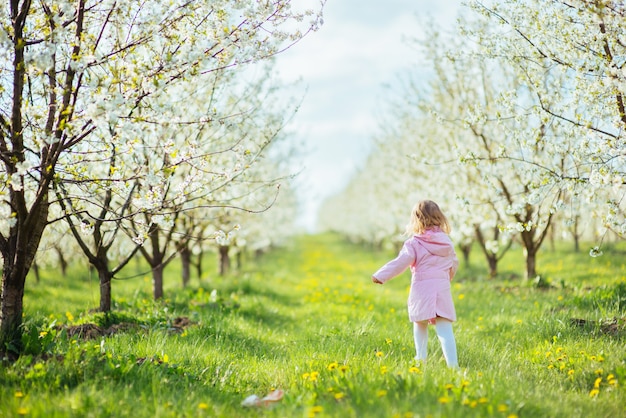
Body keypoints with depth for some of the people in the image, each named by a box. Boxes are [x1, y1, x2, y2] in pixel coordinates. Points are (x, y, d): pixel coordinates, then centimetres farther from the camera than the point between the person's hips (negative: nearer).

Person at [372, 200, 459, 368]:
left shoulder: (414, 243, -5)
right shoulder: (446, 241, 10)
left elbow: (400, 263, -14)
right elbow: (454, 263, 24)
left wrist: (380, 275, -10)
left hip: (422, 289, -2)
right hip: (443, 289, 2)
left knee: (420, 325, 20)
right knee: (444, 328, -4)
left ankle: (421, 359, 29)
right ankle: (452, 363, -16)